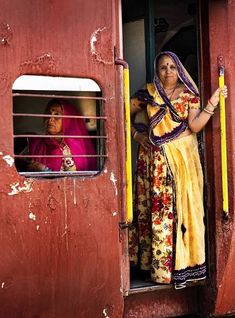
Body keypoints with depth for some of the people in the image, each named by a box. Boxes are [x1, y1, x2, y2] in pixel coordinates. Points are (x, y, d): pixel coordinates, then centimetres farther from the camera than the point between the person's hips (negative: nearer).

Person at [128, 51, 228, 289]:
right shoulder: (148, 93, 5)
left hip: (183, 158, 0)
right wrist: (136, 135, 1)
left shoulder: (189, 94, 4)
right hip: (155, 158, 0)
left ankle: (183, 262, 8)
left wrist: (213, 102, -16)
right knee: (157, 207, -1)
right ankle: (159, 265, 7)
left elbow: (195, 125, -8)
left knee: (184, 205, -2)